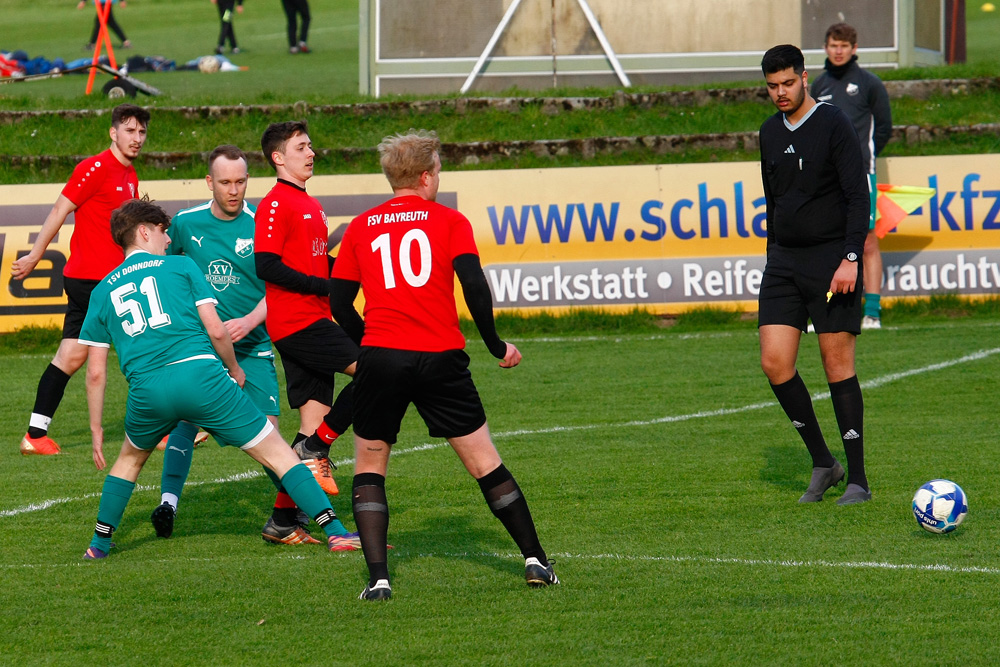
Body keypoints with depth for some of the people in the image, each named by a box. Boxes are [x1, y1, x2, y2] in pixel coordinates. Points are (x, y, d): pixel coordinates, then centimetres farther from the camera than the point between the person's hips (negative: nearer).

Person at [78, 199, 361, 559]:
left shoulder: (103, 291, 21)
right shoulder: (180, 266, 14)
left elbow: (96, 372, 18)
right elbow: (216, 330, 5)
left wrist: (96, 428, 25)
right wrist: (234, 369, 23)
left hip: (146, 390, 3)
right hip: (201, 374, -3)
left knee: (130, 459, 34)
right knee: (276, 453, 3)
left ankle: (99, 544, 35)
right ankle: (335, 532, -5)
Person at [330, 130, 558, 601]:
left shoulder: (360, 229, 11)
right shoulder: (449, 221, 4)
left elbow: (339, 303, 10)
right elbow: (474, 287, -7)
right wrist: (496, 346, 4)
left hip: (381, 358, 1)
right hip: (441, 359, -1)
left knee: (369, 468, 12)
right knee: (484, 461, 9)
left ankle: (378, 577, -2)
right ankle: (534, 559, 11)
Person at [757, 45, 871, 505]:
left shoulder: (834, 124, -7)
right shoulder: (770, 133, 13)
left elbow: (858, 196, -12)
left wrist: (850, 259, -21)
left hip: (831, 259, -6)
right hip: (784, 261, 6)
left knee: (838, 363, -6)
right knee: (774, 363, -6)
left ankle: (857, 479, 0)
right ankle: (822, 463, 7)